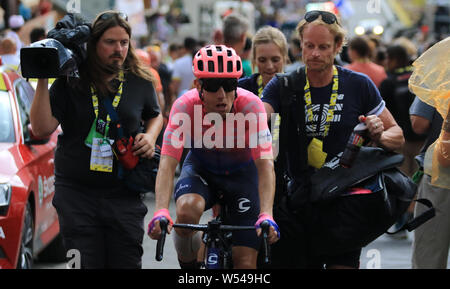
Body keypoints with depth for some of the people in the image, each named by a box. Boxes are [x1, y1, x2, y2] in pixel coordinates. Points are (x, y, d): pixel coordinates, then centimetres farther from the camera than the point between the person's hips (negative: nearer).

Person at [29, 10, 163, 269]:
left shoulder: (140, 82, 5)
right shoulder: (69, 82, -1)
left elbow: (155, 116, 24)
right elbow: (42, 128, -8)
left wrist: (150, 136, 2)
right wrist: (42, 82, -15)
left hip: (124, 195, 1)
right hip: (76, 192, -1)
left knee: (128, 262, 1)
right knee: (84, 264, -2)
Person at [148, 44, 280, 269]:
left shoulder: (250, 105, -30)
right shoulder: (186, 105, -28)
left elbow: (265, 164, -35)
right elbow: (167, 163, -34)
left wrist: (266, 216, -49)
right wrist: (161, 212, -49)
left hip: (242, 173, 0)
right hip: (200, 169, 0)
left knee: (246, 262, -9)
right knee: (187, 210, -34)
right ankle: (189, 267, -7)